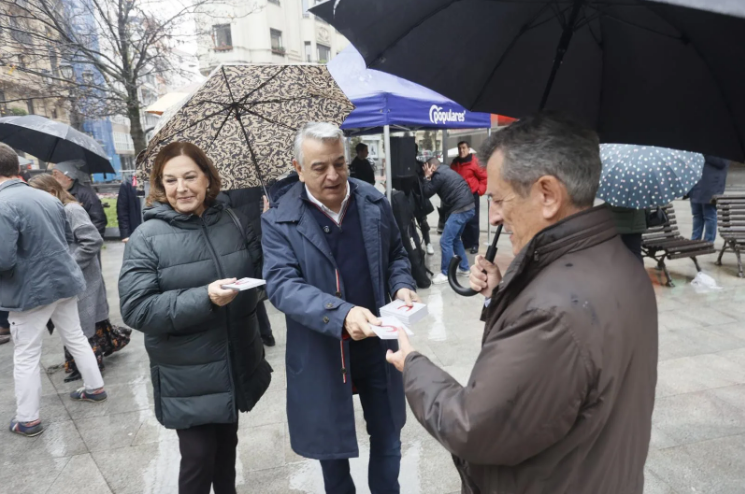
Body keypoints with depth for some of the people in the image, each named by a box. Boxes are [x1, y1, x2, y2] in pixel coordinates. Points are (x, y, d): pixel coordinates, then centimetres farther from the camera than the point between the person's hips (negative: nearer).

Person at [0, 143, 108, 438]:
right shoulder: (48, 197, 3)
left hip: (30, 290, -7)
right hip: (64, 280, 7)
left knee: (26, 357, 7)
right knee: (76, 338, 21)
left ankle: (27, 420, 19)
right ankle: (95, 387, 34)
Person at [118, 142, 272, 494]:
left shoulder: (234, 223, -1)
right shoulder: (146, 238, -12)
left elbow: (262, 276, 0)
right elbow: (136, 309, -18)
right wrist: (204, 299, -29)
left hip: (237, 365, 4)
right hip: (187, 378, -4)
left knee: (227, 443, 24)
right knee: (198, 456, 7)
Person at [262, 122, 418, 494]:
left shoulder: (374, 202, -3)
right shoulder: (279, 220, -13)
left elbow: (395, 254, 10)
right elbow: (281, 284, -22)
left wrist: (401, 285, -12)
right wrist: (341, 313, -37)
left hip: (377, 342, 2)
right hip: (320, 352, -2)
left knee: (387, 436, 20)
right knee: (330, 445, 20)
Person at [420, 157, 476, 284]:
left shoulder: (439, 174, -10)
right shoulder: (445, 171, 19)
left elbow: (426, 194, -7)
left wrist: (427, 177, 0)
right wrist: (429, 178, 13)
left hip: (461, 209, -10)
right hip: (467, 207, 10)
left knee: (445, 241, -4)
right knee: (455, 239, 21)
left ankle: (446, 273, 4)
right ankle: (463, 267, 28)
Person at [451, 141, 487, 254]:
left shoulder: (475, 162, -11)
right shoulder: (455, 162, 7)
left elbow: (484, 177, -7)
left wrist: (480, 190, -10)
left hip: (472, 195, -5)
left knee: (473, 221, -2)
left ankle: (474, 244, 7)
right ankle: (466, 242, 21)